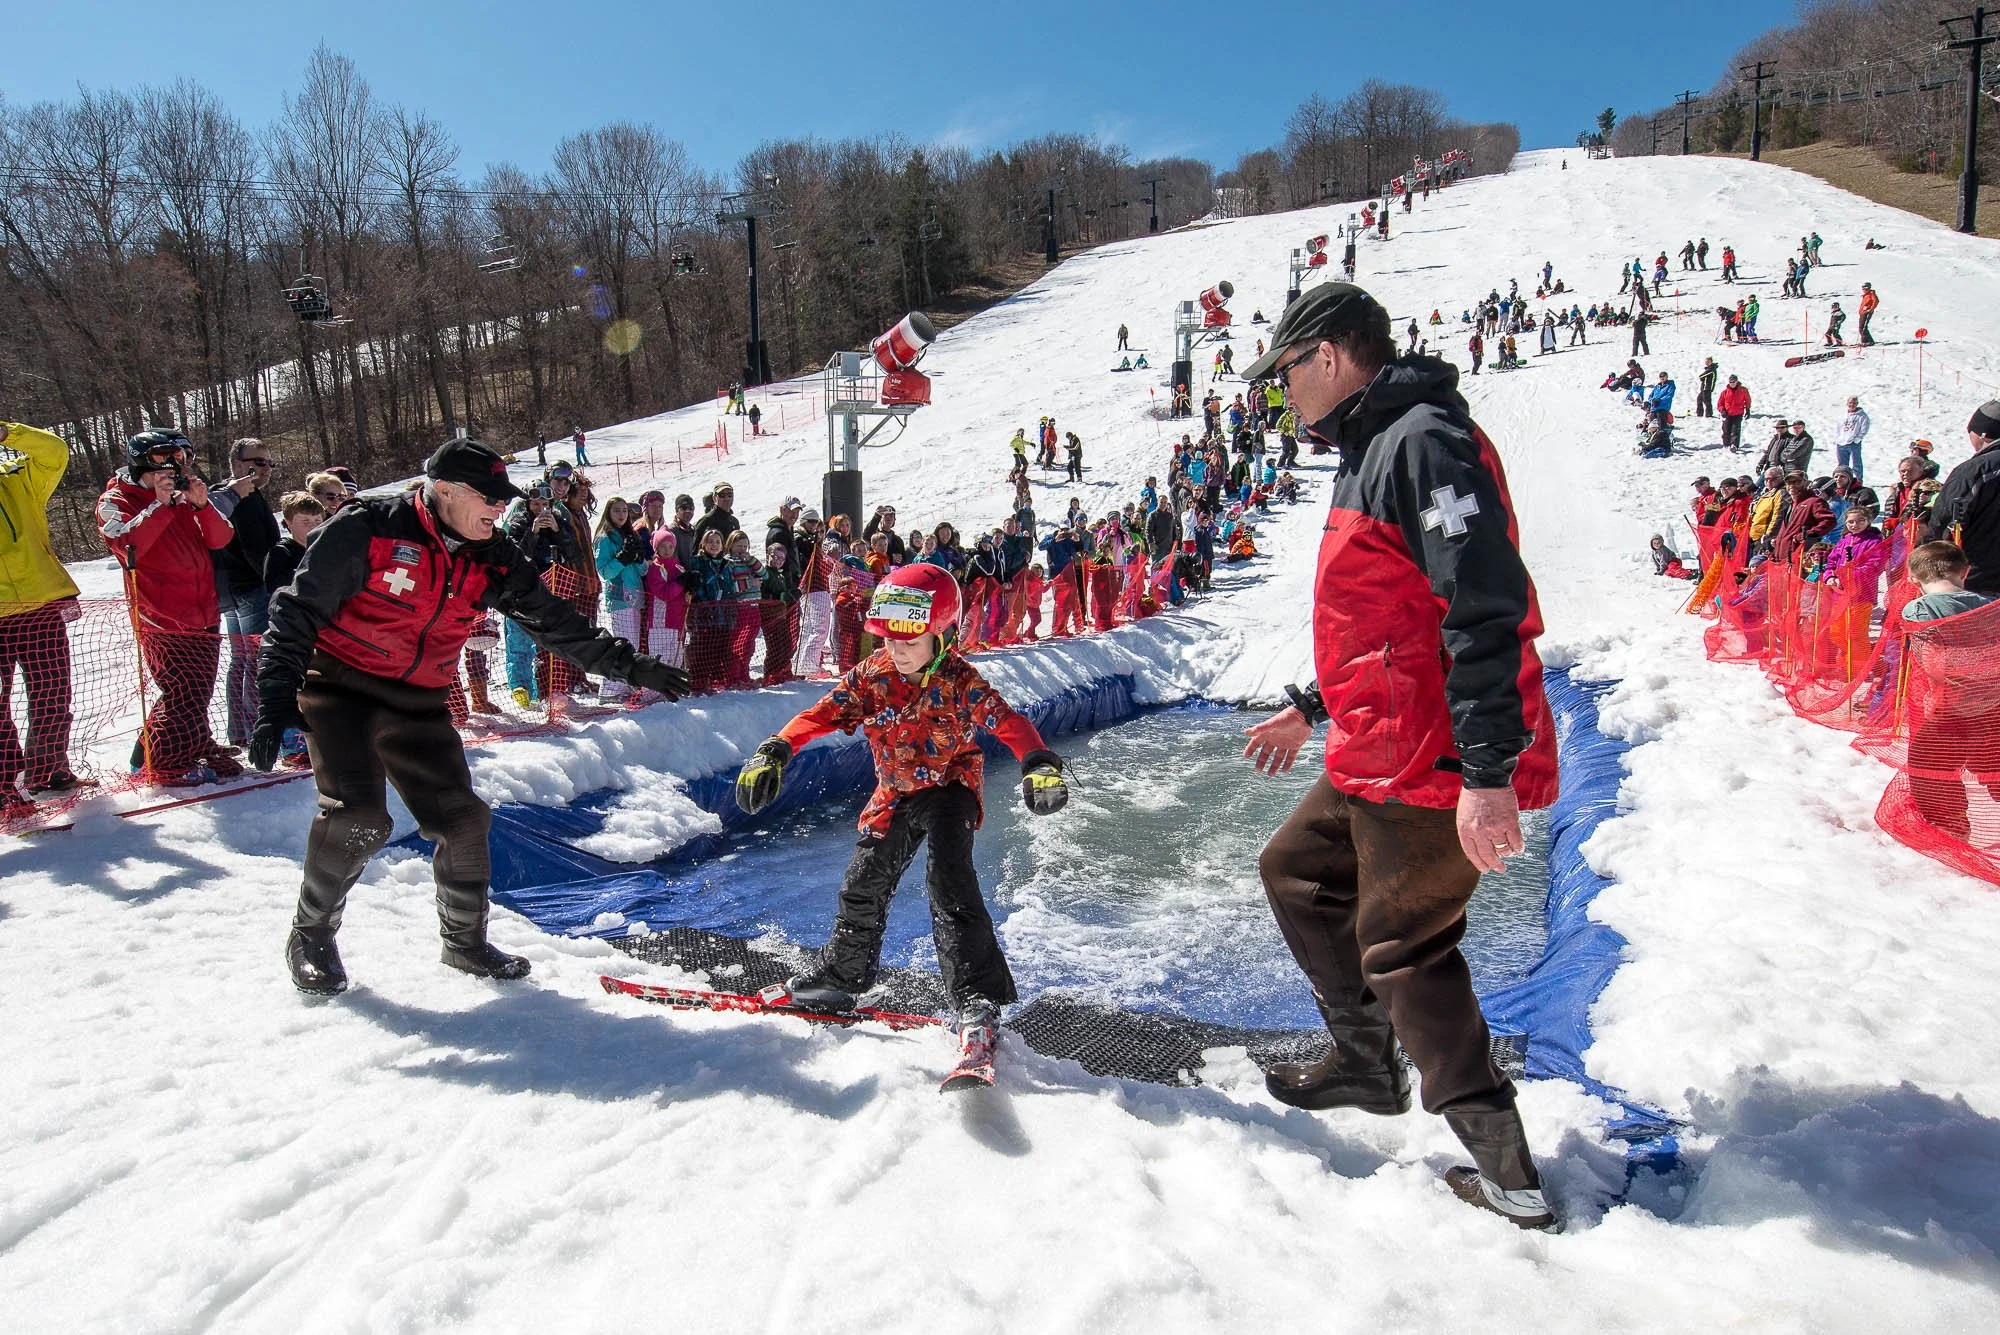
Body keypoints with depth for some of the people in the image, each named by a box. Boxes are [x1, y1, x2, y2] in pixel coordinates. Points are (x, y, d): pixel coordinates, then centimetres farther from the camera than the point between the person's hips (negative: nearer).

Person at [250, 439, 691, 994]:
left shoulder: (493, 559, 0)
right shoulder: (366, 529, -15)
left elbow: (555, 623, 6)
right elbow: (298, 612, -13)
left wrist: (629, 665, 2)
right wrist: (275, 704, -19)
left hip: (417, 701, 5)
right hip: (340, 686, -5)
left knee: (463, 820, -1)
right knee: (358, 816, -21)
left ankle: (465, 940, 20)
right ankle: (311, 936, 5)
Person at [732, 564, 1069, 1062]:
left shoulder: (960, 681, -21)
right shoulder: (873, 675, -11)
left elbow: (1009, 723, -29)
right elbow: (824, 713, -14)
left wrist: (1039, 765, -47)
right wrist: (775, 751, -27)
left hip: (951, 787, -5)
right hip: (896, 793, 5)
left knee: (949, 877, -24)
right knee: (865, 884, 12)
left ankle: (977, 999, -22)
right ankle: (841, 975, 37)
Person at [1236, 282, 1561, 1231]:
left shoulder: (1423, 441, -17)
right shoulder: (1369, 452, 17)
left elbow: (1485, 611, -26)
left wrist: (1488, 770, -29)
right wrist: (1311, 710, 30)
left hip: (1434, 765, -10)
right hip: (1377, 757, 10)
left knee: (1403, 948, 0)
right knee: (1296, 874, 20)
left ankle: (1505, 1169, 13)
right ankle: (1369, 1063, 35)